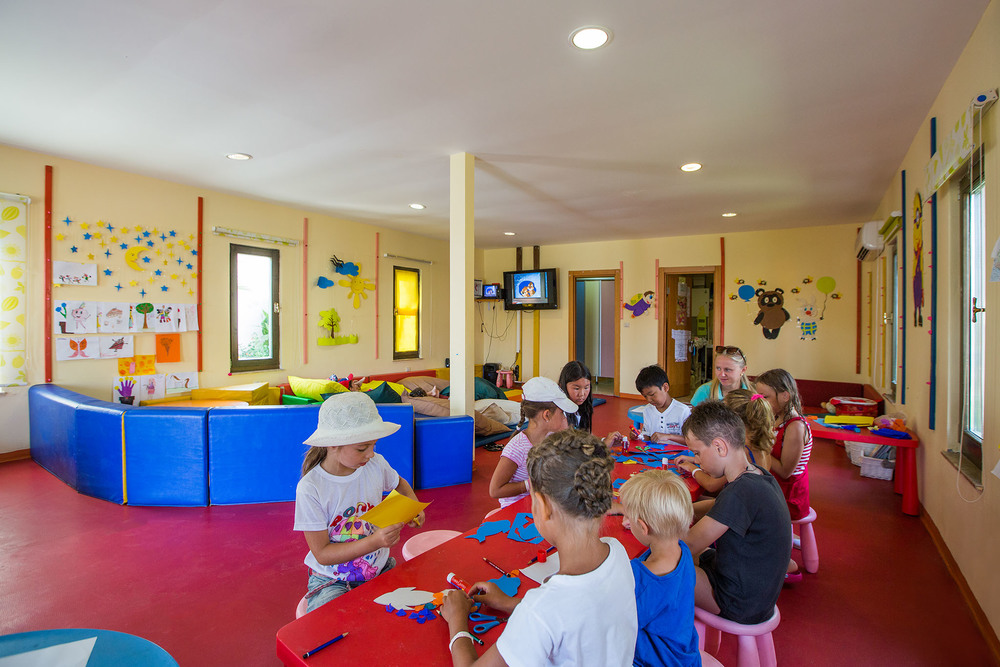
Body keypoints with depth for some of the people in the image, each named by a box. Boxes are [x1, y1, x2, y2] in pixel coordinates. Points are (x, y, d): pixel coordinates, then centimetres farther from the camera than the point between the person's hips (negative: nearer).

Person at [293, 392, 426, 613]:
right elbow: (322, 554, -17)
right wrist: (374, 542, -29)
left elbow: (399, 484, 18)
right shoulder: (310, 489, -19)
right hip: (332, 581, -4)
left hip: (380, 569, 4)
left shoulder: (376, 465, -6)